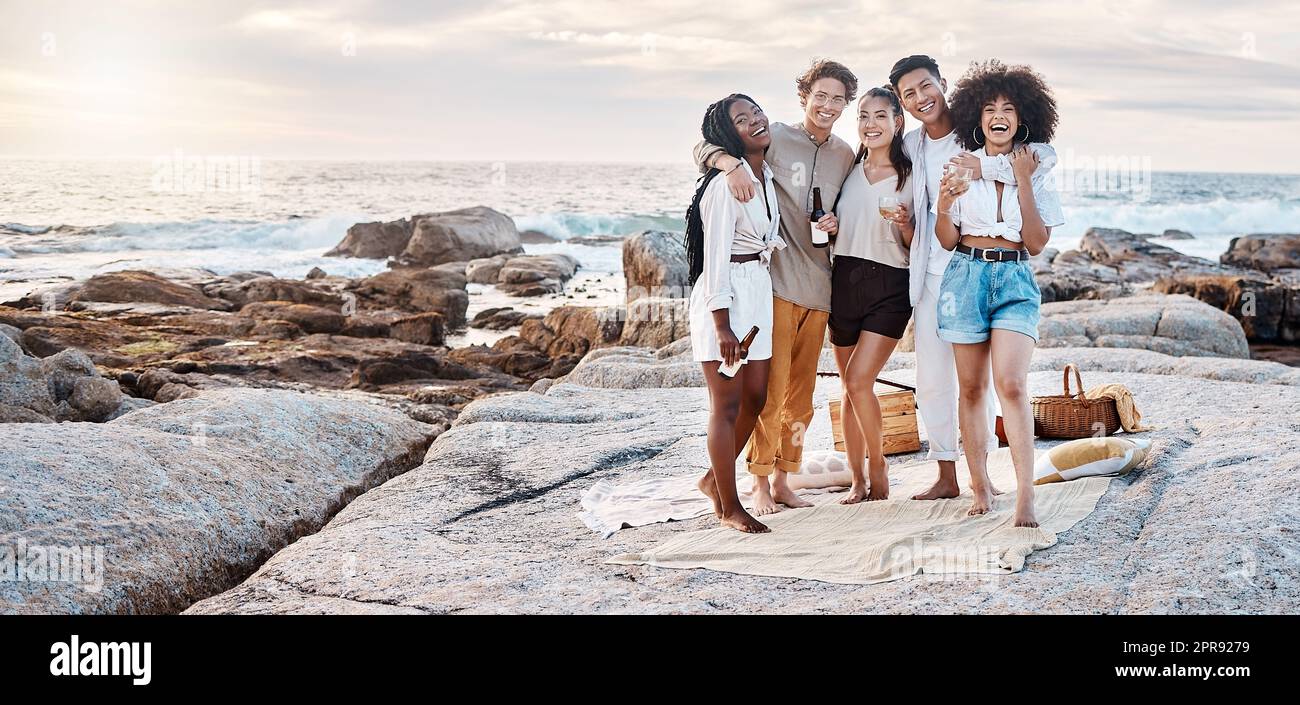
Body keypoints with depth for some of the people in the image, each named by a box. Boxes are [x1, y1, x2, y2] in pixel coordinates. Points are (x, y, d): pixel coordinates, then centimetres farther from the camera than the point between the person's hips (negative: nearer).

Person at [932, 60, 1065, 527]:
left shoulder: (1037, 171, 6)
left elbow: (1036, 243, -1)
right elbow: (947, 240, 7)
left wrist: (1023, 182, -7)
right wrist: (944, 204, -13)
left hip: (1015, 281, -1)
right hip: (966, 275, 2)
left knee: (1011, 384, -17)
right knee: (972, 388, 3)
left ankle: (1025, 500, -17)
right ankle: (980, 488, 13)